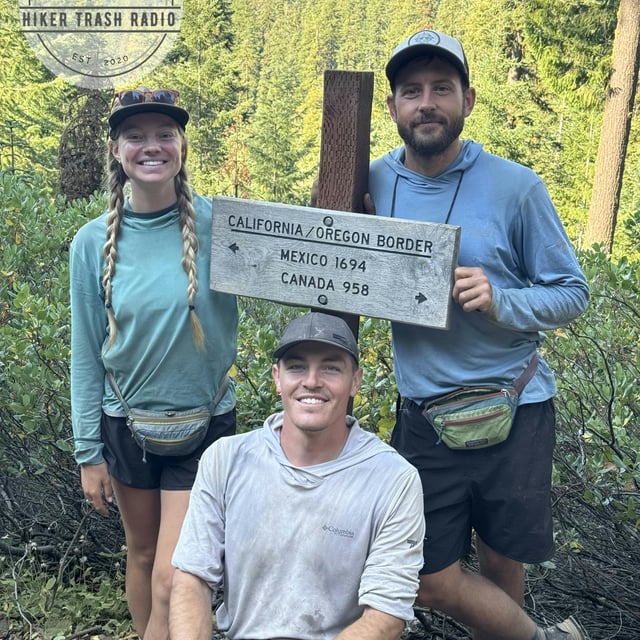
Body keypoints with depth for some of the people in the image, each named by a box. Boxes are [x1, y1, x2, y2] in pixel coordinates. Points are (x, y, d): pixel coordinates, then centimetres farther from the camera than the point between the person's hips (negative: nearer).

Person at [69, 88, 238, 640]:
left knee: (171, 580, -1)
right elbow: (86, 356, 0)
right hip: (126, 425, 2)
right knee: (142, 554, 20)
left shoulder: (219, 224, -12)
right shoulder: (94, 243, -6)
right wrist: (88, 453, 2)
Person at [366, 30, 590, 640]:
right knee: (432, 581, 7)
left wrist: (500, 300, -24)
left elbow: (572, 293, -5)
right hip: (423, 414, 3)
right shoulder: (375, 183, -1)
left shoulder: (514, 186, -9)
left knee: (500, 562, 15)